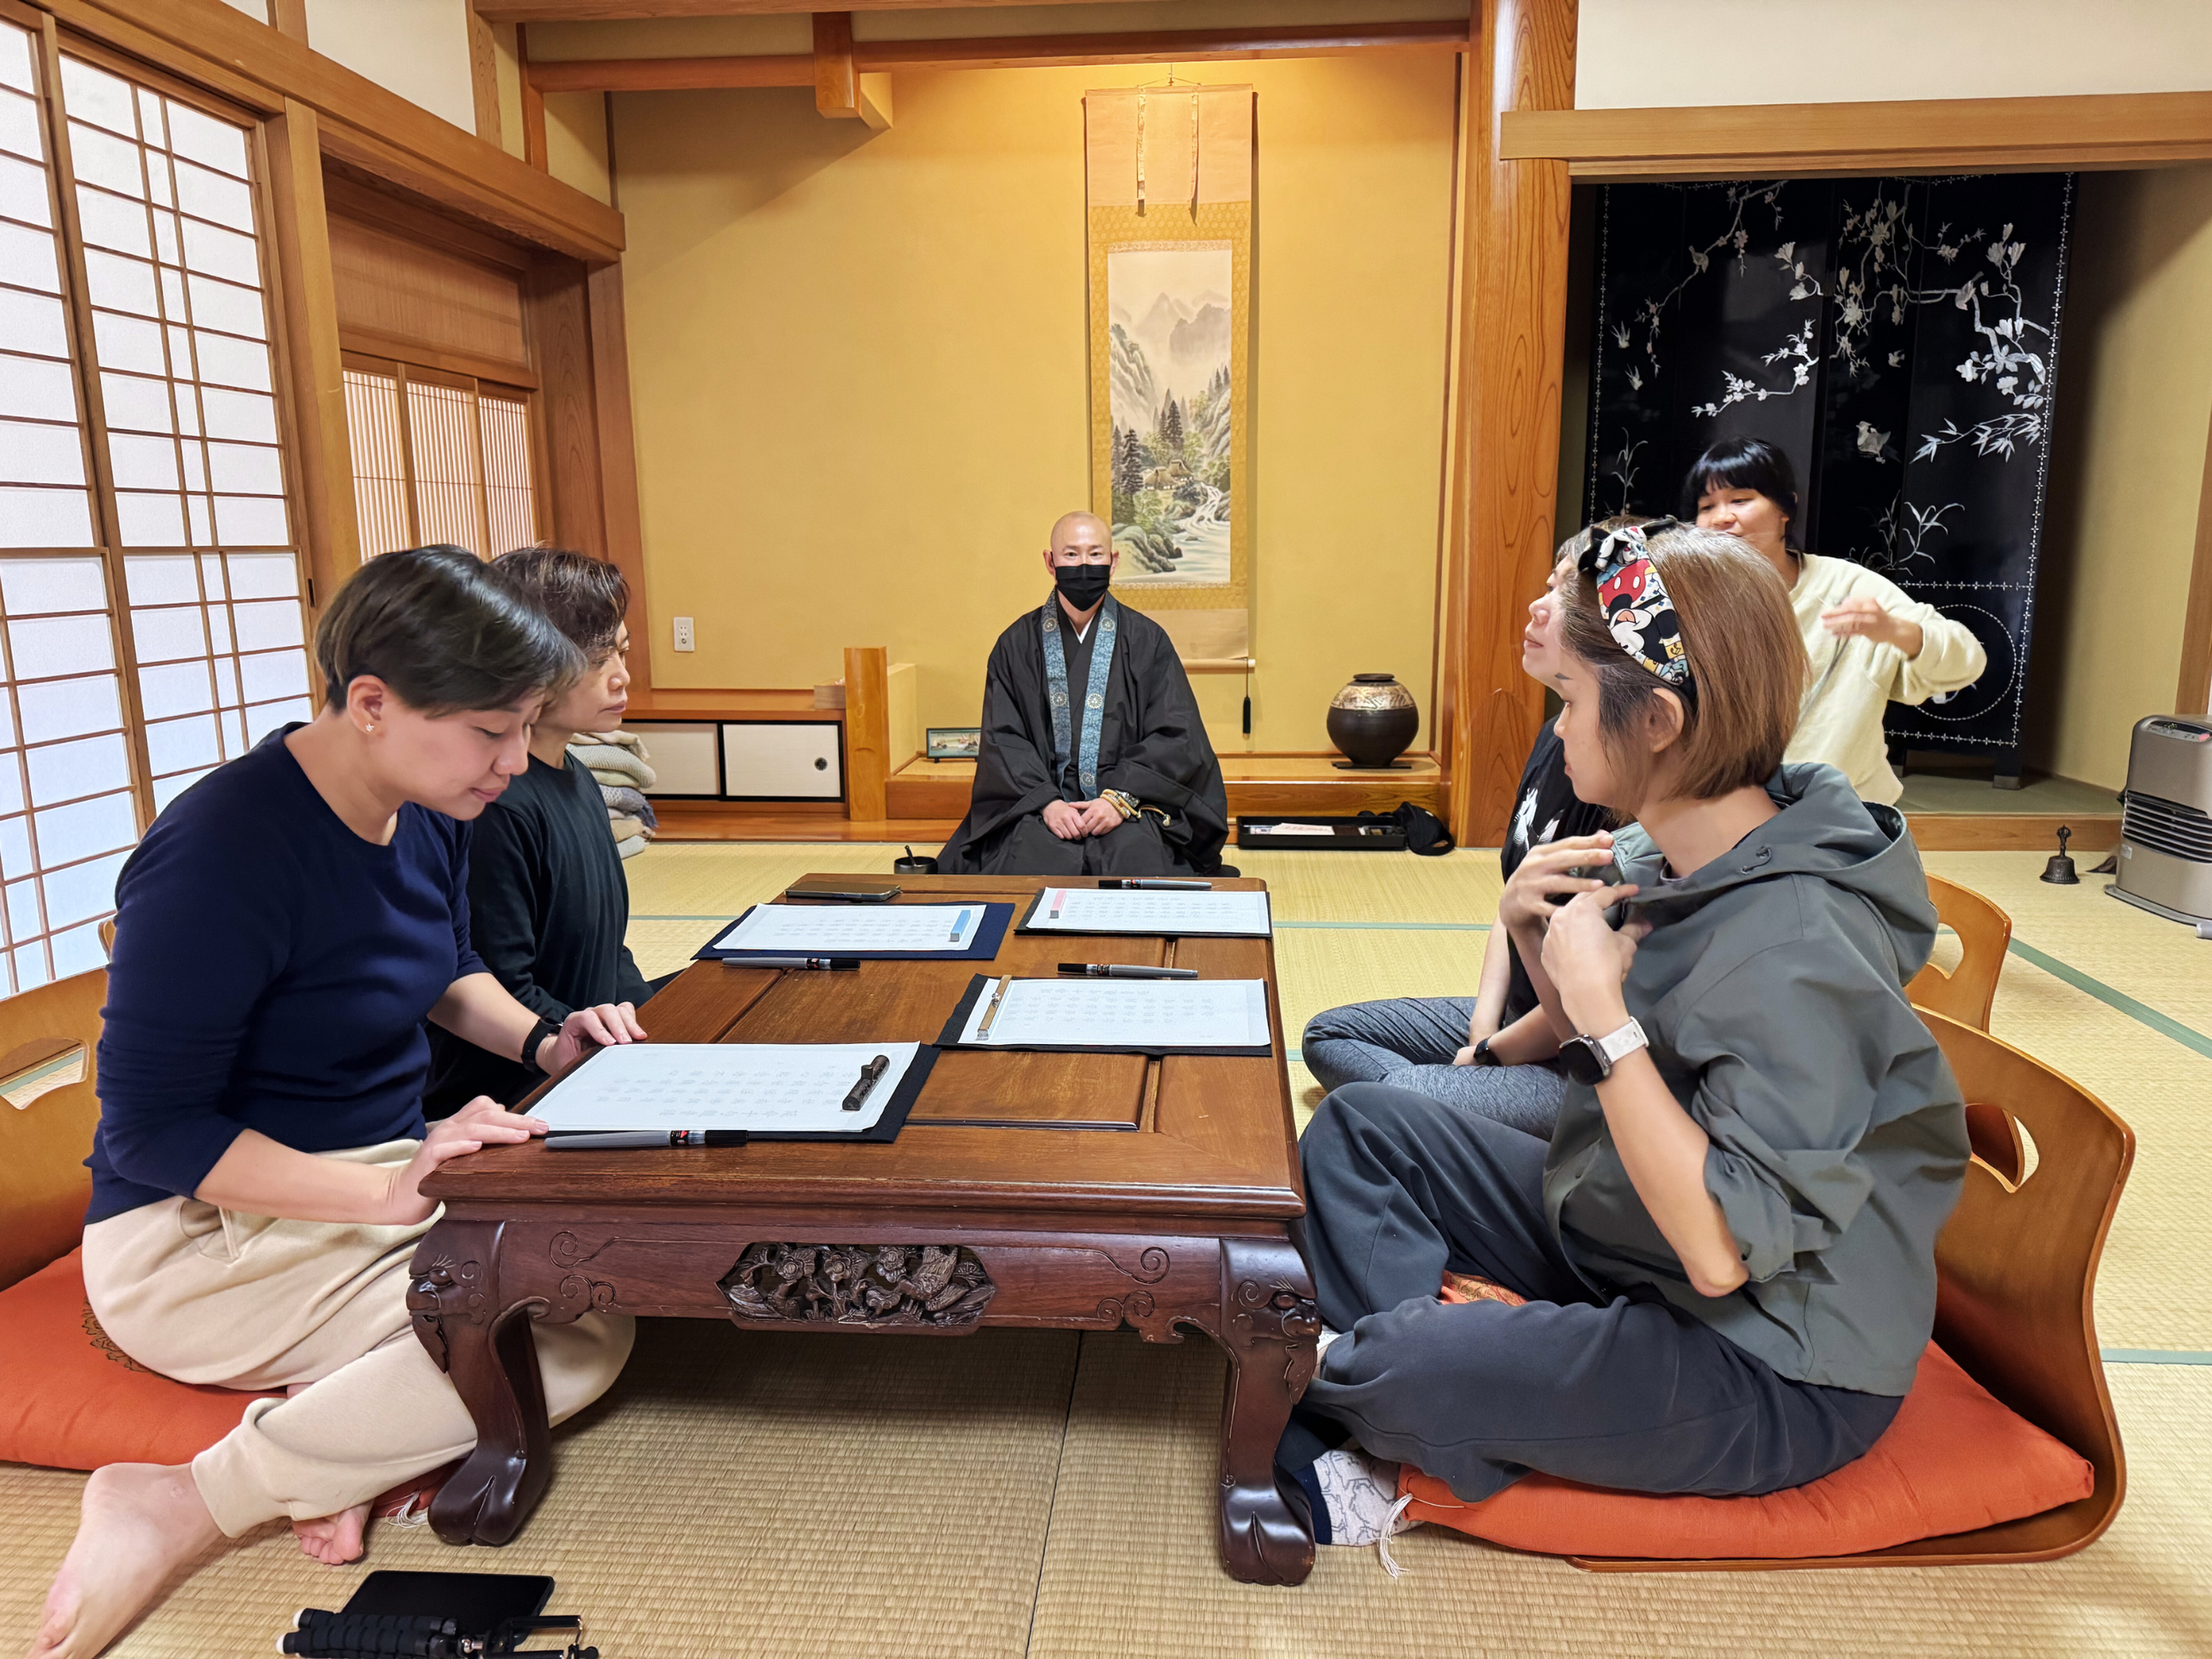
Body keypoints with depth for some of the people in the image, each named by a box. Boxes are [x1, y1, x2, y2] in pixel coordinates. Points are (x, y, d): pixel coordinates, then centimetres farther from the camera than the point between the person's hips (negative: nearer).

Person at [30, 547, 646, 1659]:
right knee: (583, 1335, -24)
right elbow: (151, 1131, -20)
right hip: (202, 1231, -7)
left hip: (392, 1166, 8)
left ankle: (338, 1430, -8)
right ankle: (178, 1510, -12)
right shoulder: (219, 854, -25)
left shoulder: (432, 814, -1)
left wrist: (539, 1038, -2)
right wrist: (386, 1197, -30)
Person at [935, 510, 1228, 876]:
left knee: (1136, 861, -31)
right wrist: (1046, 801, -13)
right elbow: (1002, 739, 4)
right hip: (1037, 802, 1)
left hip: (1132, 802, 0)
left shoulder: (1147, 641, 8)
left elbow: (1176, 736, 1)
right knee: (1029, 862, -30)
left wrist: (1121, 797, -13)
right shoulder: (1017, 645, 11)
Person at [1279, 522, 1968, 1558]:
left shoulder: (1794, 949, -30)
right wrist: (1535, 935, -7)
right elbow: (1612, 1064, 11)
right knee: (1361, 1126, 3)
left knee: (1404, 1373, -27)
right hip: (1615, 1239, 9)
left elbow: (1720, 1250, -32)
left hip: (1773, 1368, -9)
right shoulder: (1670, 856, -3)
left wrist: (1602, 1005, -32)